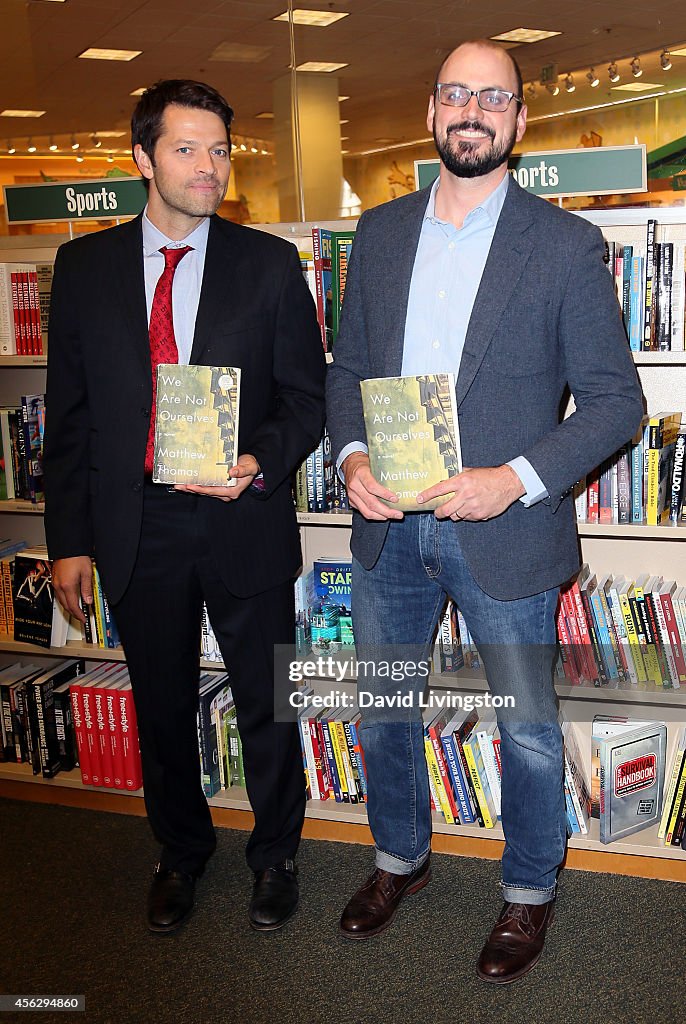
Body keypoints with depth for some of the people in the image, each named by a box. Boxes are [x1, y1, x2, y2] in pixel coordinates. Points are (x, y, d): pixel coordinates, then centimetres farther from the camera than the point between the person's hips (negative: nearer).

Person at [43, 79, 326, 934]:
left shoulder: (269, 264, -1)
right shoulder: (84, 266, 3)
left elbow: (306, 398, 0)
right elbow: (68, 415, 3)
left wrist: (258, 462, -19)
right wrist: (68, 538, 0)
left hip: (244, 522, -1)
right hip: (137, 530, 2)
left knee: (265, 706, 12)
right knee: (161, 709, 17)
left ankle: (275, 856, 37)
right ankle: (180, 853, 41)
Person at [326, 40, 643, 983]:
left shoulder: (566, 244, -5)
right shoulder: (380, 232, 7)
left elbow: (614, 399, -6)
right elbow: (348, 366, 11)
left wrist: (517, 479, -20)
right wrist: (352, 454, -8)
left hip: (505, 531, -3)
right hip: (388, 527, 4)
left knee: (527, 728, 11)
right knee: (382, 710, 18)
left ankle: (528, 893, 37)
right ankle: (400, 858, 44)